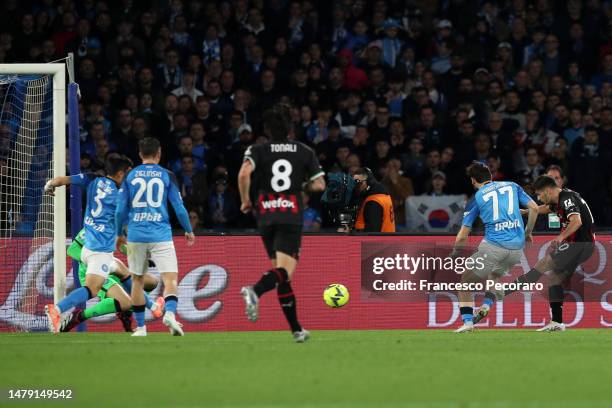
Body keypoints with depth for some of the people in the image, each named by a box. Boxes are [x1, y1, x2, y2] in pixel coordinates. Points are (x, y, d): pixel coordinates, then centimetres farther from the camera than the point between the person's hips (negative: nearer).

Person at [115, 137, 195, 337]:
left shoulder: (130, 176, 7)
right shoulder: (167, 176, 3)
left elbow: (120, 209, 7)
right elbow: (179, 208, 4)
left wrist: (119, 234, 22)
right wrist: (189, 231, 19)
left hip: (136, 236, 2)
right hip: (161, 236, -2)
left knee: (137, 280, 14)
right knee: (170, 278, -6)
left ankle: (140, 326, 15)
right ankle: (170, 313, -33)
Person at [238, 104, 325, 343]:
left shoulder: (258, 151, 4)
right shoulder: (305, 152, 7)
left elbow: (244, 173, -15)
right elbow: (319, 185, 5)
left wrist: (245, 201, -2)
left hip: (265, 215, 2)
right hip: (292, 215, -2)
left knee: (281, 270, 11)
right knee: (285, 270, -11)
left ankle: (296, 329, 13)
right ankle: (255, 291, -44)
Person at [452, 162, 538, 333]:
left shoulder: (476, 198, 7)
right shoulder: (512, 186, 15)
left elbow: (462, 237, 7)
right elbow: (534, 208, 9)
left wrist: (455, 254, 23)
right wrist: (528, 232, 21)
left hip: (493, 245, -4)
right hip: (517, 248, 4)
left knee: (466, 282, 12)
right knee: (496, 274, 35)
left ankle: (468, 322, -3)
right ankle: (487, 305, 14)